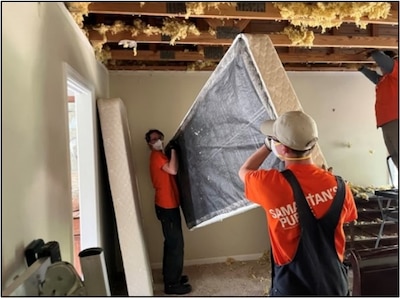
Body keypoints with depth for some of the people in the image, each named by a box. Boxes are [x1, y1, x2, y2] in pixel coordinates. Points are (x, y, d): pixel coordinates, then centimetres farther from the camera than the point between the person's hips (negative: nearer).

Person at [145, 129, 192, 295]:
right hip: (167, 206, -10)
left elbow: (171, 172, 17)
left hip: (169, 205, 10)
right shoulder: (156, 156, -14)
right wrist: (173, 149, -21)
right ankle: (171, 284, 6)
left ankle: (170, 276, 30)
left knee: (171, 243, 18)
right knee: (175, 244, -4)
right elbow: (173, 170, -29)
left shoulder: (161, 156, 18)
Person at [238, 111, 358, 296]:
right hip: (333, 285, 4)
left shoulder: (271, 184, -23)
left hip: (292, 288, -3)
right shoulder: (338, 186, -13)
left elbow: (244, 171, 0)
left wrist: (268, 145, 8)